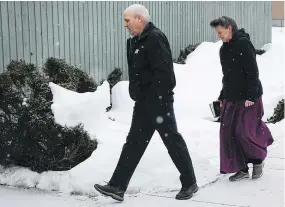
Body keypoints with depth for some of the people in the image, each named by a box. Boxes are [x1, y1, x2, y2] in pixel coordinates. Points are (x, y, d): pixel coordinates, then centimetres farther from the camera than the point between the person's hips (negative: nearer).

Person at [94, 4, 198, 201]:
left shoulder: (155, 38, -16)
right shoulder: (137, 40, 14)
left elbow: (163, 73, -22)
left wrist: (155, 99, -22)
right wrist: (138, 95, 15)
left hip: (158, 101, -10)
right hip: (144, 102, 10)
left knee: (173, 141, 1)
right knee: (134, 143, 9)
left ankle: (190, 183, 15)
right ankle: (117, 186, 11)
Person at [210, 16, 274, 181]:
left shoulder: (243, 44, -13)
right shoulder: (224, 49, 11)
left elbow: (252, 72, -18)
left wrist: (250, 96, -21)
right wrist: (223, 96, 18)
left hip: (248, 97, -8)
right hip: (231, 98, 8)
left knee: (246, 131, -5)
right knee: (229, 132, 3)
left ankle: (258, 160, 20)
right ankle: (242, 169, 11)